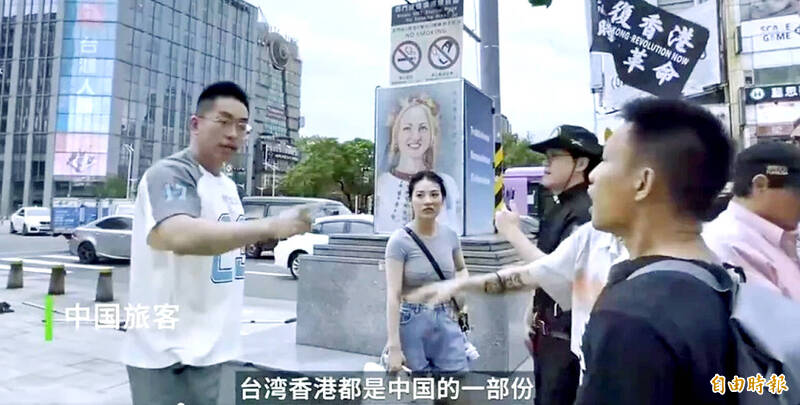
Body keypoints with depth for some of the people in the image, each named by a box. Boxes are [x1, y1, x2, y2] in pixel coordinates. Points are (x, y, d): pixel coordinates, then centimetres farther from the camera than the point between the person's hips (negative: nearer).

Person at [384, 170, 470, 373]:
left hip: (446, 322, 4)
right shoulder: (400, 241, -14)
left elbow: (461, 269, 22)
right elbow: (393, 295, -17)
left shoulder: (450, 235, 1)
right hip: (412, 324, -4)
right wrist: (394, 346, -21)